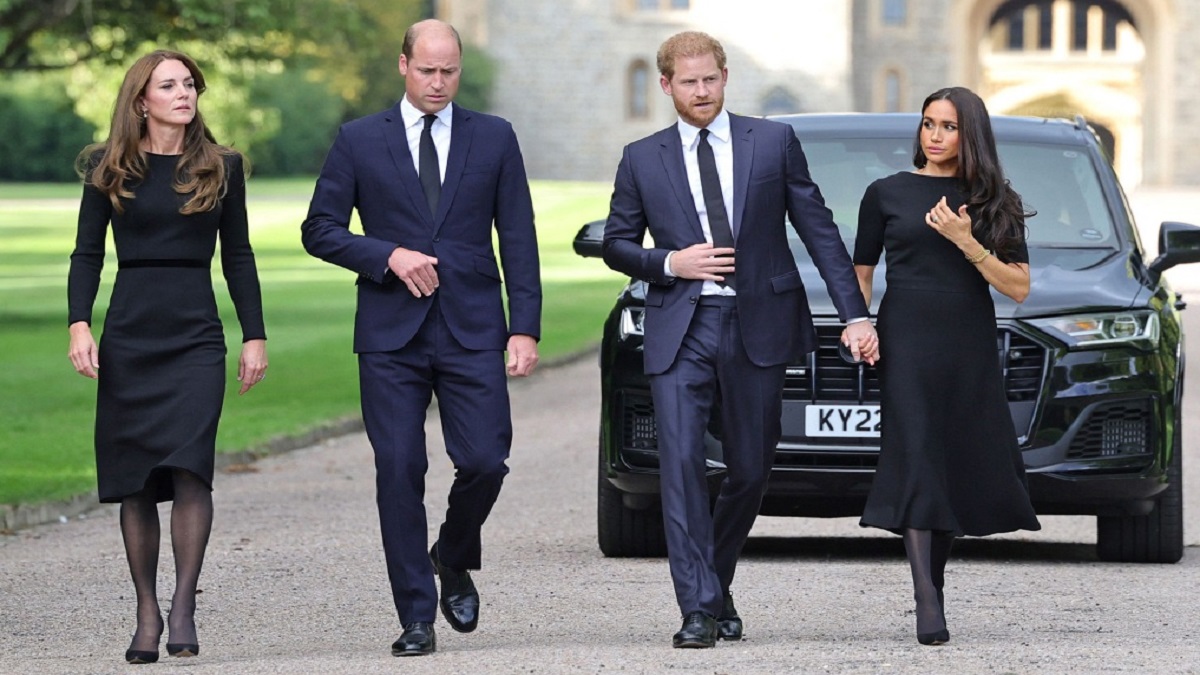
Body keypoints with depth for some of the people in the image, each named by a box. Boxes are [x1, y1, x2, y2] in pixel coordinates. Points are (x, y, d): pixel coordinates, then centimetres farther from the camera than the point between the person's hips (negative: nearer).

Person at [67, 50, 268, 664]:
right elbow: (87, 254, 5)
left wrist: (255, 336, 7)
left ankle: (184, 604, -11)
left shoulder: (221, 168, 8)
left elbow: (238, 256, 11)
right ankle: (146, 613, 11)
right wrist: (79, 324, -8)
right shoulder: (109, 170, 5)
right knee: (134, 481, 3)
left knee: (189, 467, -17)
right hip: (128, 337, 0)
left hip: (196, 337, 0)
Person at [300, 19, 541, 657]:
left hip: (472, 331, 0)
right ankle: (416, 617, 4)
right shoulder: (359, 140, 6)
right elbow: (320, 229, 5)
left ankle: (454, 560, 21)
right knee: (399, 472, -3)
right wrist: (389, 256, -11)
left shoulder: (494, 138, 8)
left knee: (484, 460, -10)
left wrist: (525, 328, -2)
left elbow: (518, 240, 7)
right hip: (391, 335, 0)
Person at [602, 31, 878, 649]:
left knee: (750, 470, 7)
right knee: (681, 464, -12)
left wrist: (855, 315, -3)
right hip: (680, 331, 0)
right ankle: (699, 609, -11)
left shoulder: (774, 143, 4)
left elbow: (819, 230, 4)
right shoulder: (643, 159, 7)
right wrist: (669, 263, -8)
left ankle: (717, 582, 29)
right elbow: (615, 244, 12)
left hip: (758, 326, 1)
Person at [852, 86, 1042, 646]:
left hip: (971, 350, 2)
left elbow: (1018, 287, 2)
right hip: (907, 345, -2)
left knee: (965, 469, 2)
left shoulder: (994, 202, 9)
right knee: (917, 460, -12)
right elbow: (861, 272, 12)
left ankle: (934, 576, 20)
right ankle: (928, 605, -18)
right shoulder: (887, 194, 7)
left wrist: (967, 243, -11)